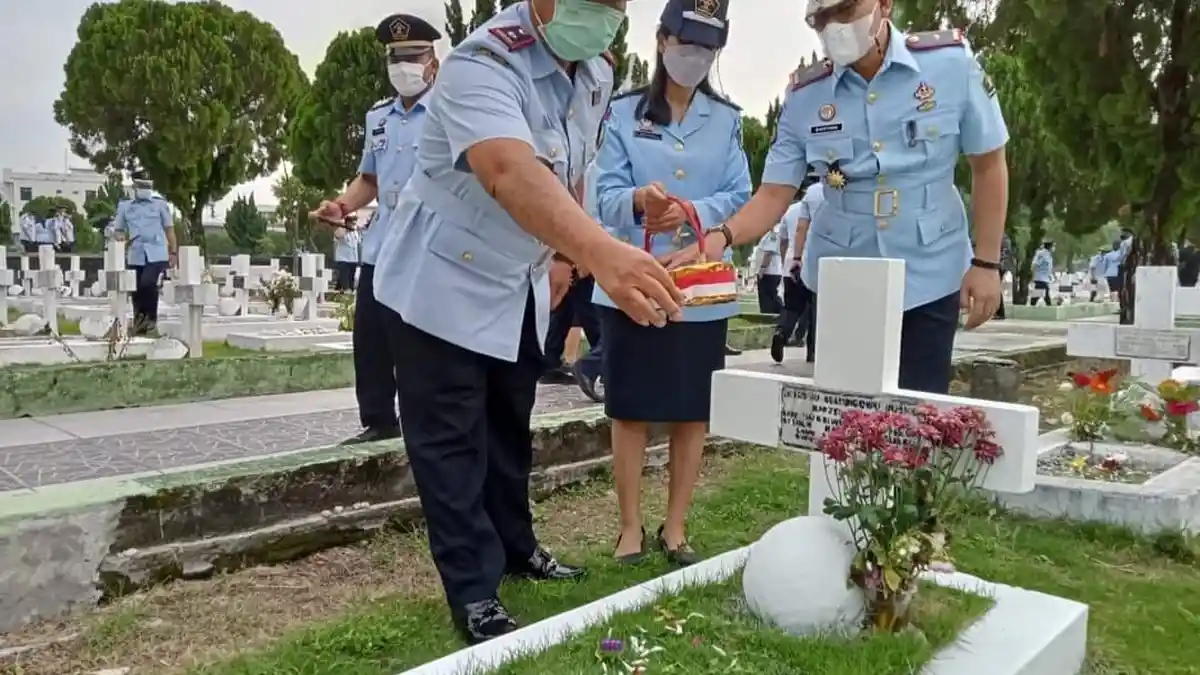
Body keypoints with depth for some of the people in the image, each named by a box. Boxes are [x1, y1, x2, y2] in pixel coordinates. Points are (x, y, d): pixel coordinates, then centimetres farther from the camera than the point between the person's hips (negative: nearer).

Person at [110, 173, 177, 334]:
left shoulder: (160, 203, 6)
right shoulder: (124, 205, 10)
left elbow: (169, 229, 8)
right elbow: (118, 230, 15)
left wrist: (174, 251, 3)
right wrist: (121, 237, -9)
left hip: (157, 254, -3)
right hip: (136, 255, 3)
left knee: (148, 283, -23)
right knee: (137, 290, 6)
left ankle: (151, 316, -3)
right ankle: (139, 321, 18)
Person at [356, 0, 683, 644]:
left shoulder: (596, 72, -3)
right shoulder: (483, 63, -29)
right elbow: (510, 172, -48)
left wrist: (563, 256, 13)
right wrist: (602, 251, -63)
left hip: (518, 286, 7)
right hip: (440, 285, -7)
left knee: (510, 427, 18)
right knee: (451, 440, -2)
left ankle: (515, 546, 36)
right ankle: (473, 594, 10)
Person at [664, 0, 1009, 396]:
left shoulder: (951, 63, -9)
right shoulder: (804, 96, -5)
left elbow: (988, 166, 0)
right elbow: (774, 193, -7)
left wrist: (985, 262, -4)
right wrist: (721, 237, -27)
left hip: (928, 279, -1)